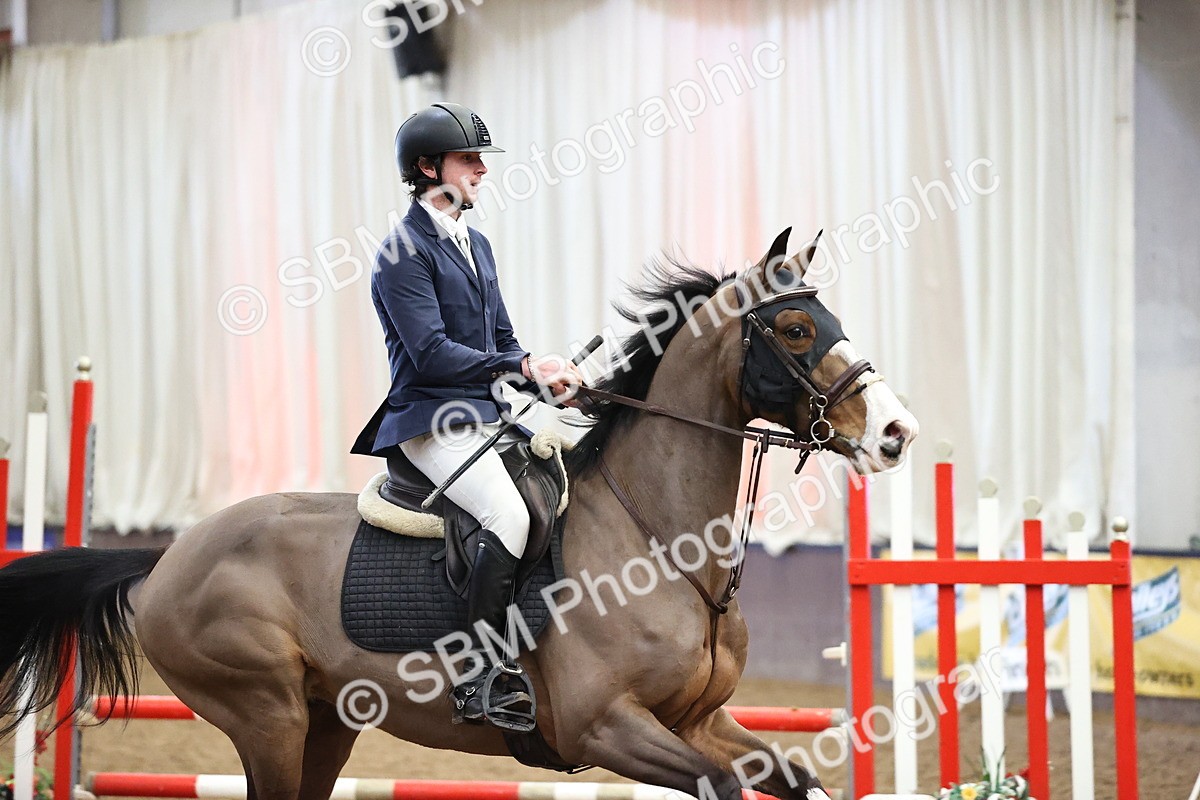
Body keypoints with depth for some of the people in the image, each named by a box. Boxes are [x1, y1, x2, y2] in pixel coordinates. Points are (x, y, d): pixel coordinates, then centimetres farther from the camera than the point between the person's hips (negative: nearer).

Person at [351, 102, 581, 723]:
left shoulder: (476, 246, 21)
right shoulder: (405, 253, -7)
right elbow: (431, 353, -17)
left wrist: (549, 377, 2)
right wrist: (522, 368, -18)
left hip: (488, 417, 9)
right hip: (432, 423, -9)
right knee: (510, 515, -30)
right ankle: (477, 680, -28)